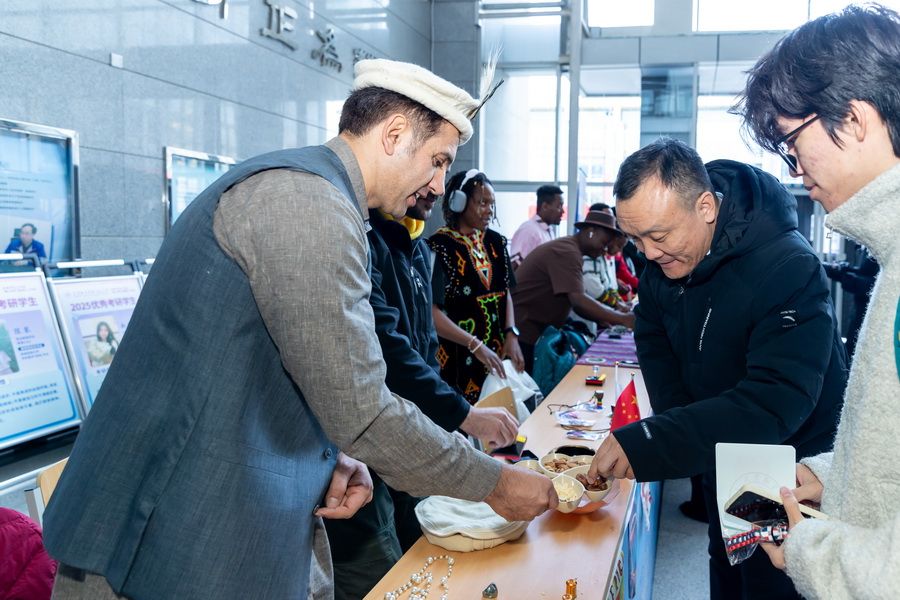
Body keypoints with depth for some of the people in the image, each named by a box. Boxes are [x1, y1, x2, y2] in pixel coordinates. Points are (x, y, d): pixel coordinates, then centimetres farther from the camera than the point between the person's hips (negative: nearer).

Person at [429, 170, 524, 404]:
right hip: (459, 357, -6)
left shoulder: (495, 242, 8)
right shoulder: (440, 246, -13)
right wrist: (476, 345, -24)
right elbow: (431, 312, -19)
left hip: (498, 353, 6)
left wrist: (511, 335, -2)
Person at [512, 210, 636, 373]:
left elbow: (574, 302, 16)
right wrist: (623, 319, -25)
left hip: (533, 330, 10)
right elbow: (578, 301, -28)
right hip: (521, 330, -10)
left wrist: (604, 320, 3)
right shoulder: (568, 252, -18)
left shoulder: (569, 250, 15)